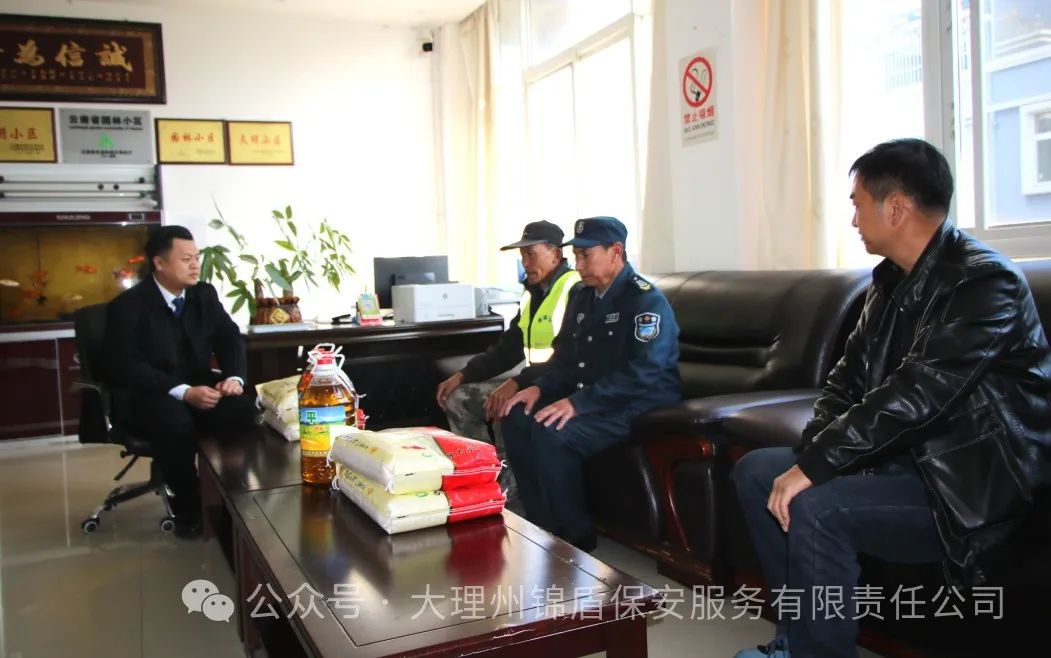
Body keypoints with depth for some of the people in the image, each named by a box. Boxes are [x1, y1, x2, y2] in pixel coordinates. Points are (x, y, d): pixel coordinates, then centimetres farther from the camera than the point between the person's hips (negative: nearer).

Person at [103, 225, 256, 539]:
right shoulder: (128, 305, -10)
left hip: (199, 385, 4)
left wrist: (234, 377, -17)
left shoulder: (204, 294, 5)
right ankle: (187, 509, -15)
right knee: (175, 422, -37)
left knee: (242, 407, -26)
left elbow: (230, 338, 6)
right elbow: (125, 366, -19)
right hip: (149, 394, -4)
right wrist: (183, 392, -29)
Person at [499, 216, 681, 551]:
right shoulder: (582, 295, 12)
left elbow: (643, 373, -26)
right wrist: (539, 387, -2)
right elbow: (564, 354, 19)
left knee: (551, 433, -28)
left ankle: (577, 536, -10)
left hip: (640, 406, -9)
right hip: (589, 398, 9)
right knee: (517, 418, -9)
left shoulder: (646, 300, -15)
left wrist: (578, 403, -31)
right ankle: (544, 525, 0)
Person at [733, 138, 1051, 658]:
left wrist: (814, 465, -27)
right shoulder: (891, 279, 9)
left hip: (970, 483, -9)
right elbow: (850, 374, 10)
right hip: (904, 458, 9)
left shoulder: (984, 282, -19)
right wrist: (811, 454, -7)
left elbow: (918, 394, -29)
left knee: (816, 509, -29)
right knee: (756, 470, 1)